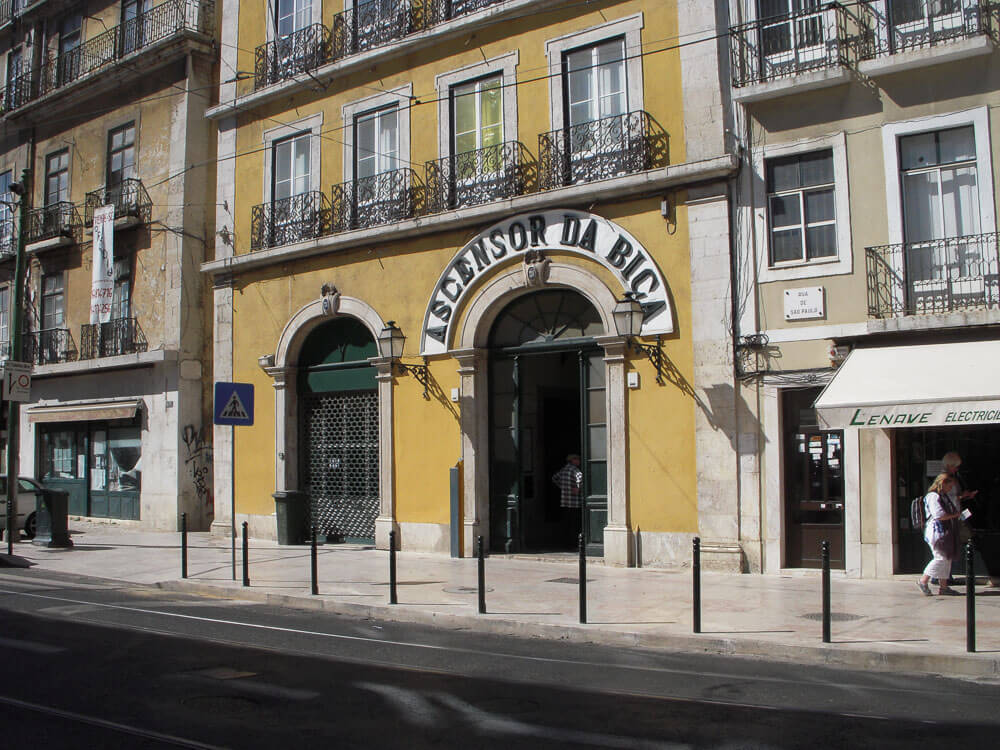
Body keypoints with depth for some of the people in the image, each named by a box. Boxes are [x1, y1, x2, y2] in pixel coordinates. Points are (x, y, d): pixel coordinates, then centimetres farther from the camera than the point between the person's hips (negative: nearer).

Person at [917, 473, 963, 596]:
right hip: (937, 531, -10)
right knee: (941, 558, -11)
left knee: (947, 559, 8)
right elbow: (939, 515, -22)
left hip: (946, 533, 10)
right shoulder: (933, 496, -14)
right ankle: (923, 581, -1)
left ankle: (943, 587, 11)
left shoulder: (945, 496, 17)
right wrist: (956, 515, -12)